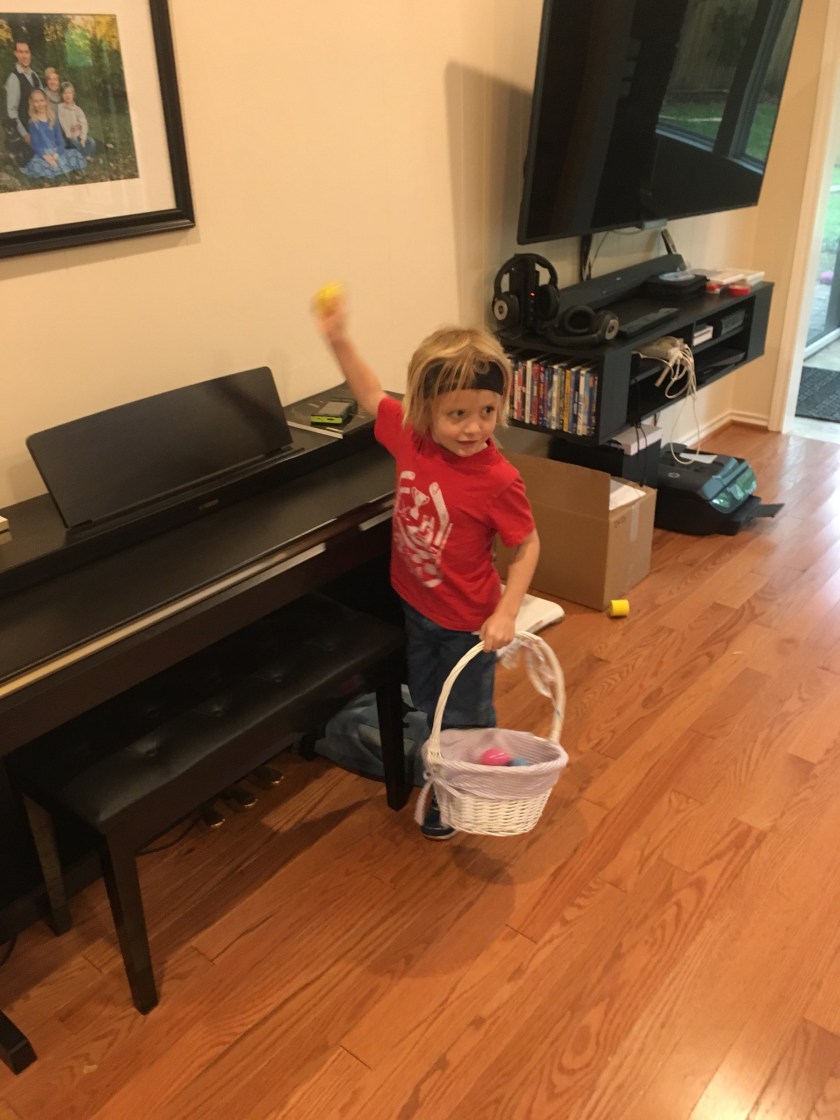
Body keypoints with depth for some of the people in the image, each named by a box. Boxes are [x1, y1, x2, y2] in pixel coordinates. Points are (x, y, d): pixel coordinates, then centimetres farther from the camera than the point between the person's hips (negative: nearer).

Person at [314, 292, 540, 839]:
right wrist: (338, 338, -4)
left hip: (468, 622, -6)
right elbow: (372, 395, 3)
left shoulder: (498, 480, -30)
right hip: (416, 605, 6)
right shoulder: (411, 435, -16)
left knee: (466, 717, 17)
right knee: (429, 704, 27)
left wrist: (506, 613, -25)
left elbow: (528, 546, -18)